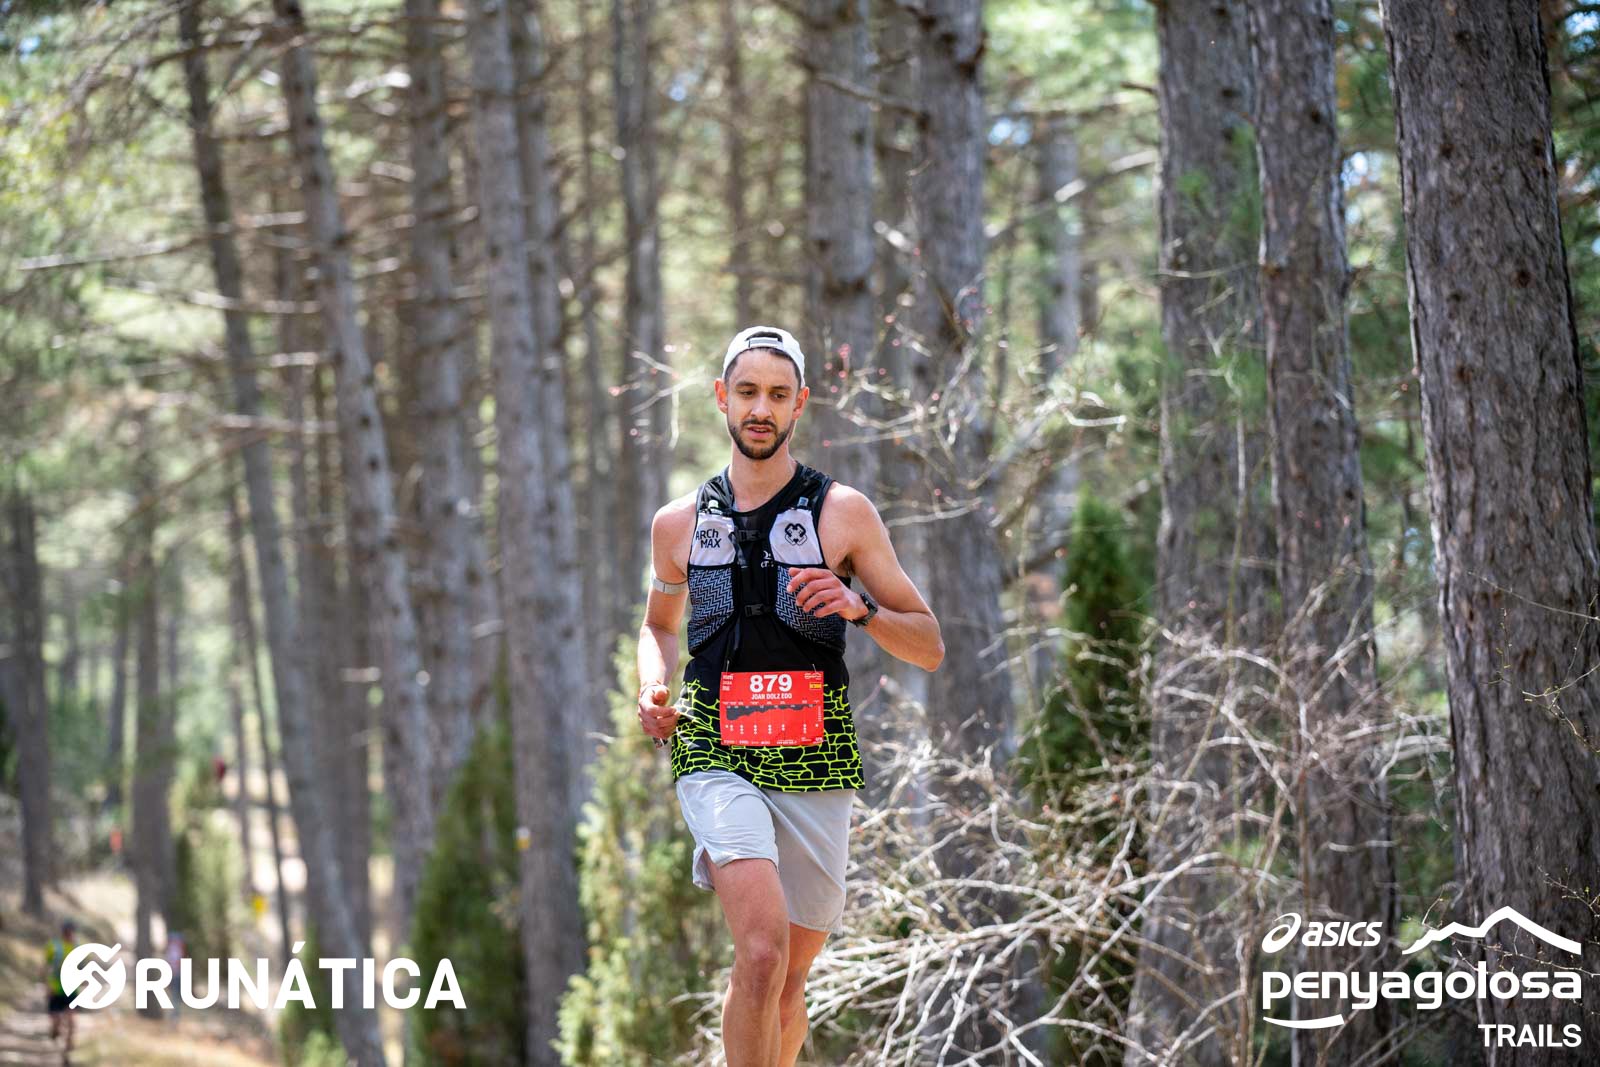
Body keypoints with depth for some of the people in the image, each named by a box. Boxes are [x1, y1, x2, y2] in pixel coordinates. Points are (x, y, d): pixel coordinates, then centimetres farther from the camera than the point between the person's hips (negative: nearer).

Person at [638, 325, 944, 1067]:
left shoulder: (843, 513, 3)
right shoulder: (679, 523, 9)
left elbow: (929, 648, 4)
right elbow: (659, 624, 28)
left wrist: (860, 608, -16)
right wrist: (653, 689, 6)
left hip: (815, 764, 1)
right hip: (715, 756, -1)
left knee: (789, 978, 9)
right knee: (762, 951, -23)